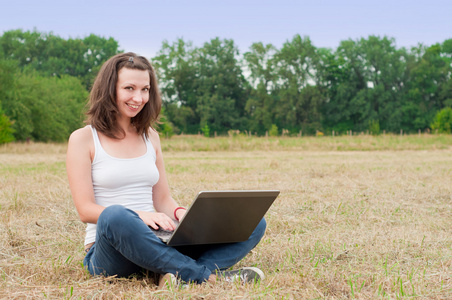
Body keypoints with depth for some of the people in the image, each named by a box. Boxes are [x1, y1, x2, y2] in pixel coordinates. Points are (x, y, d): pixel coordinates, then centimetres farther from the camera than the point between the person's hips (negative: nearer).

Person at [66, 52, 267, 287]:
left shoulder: (149, 136, 17)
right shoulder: (82, 139, 2)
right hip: (107, 249, -5)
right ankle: (205, 275, -32)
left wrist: (181, 213, -8)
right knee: (115, 216, -43)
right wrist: (139, 215, -23)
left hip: (157, 242, 5)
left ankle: (182, 274, -38)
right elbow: (85, 210, -7)